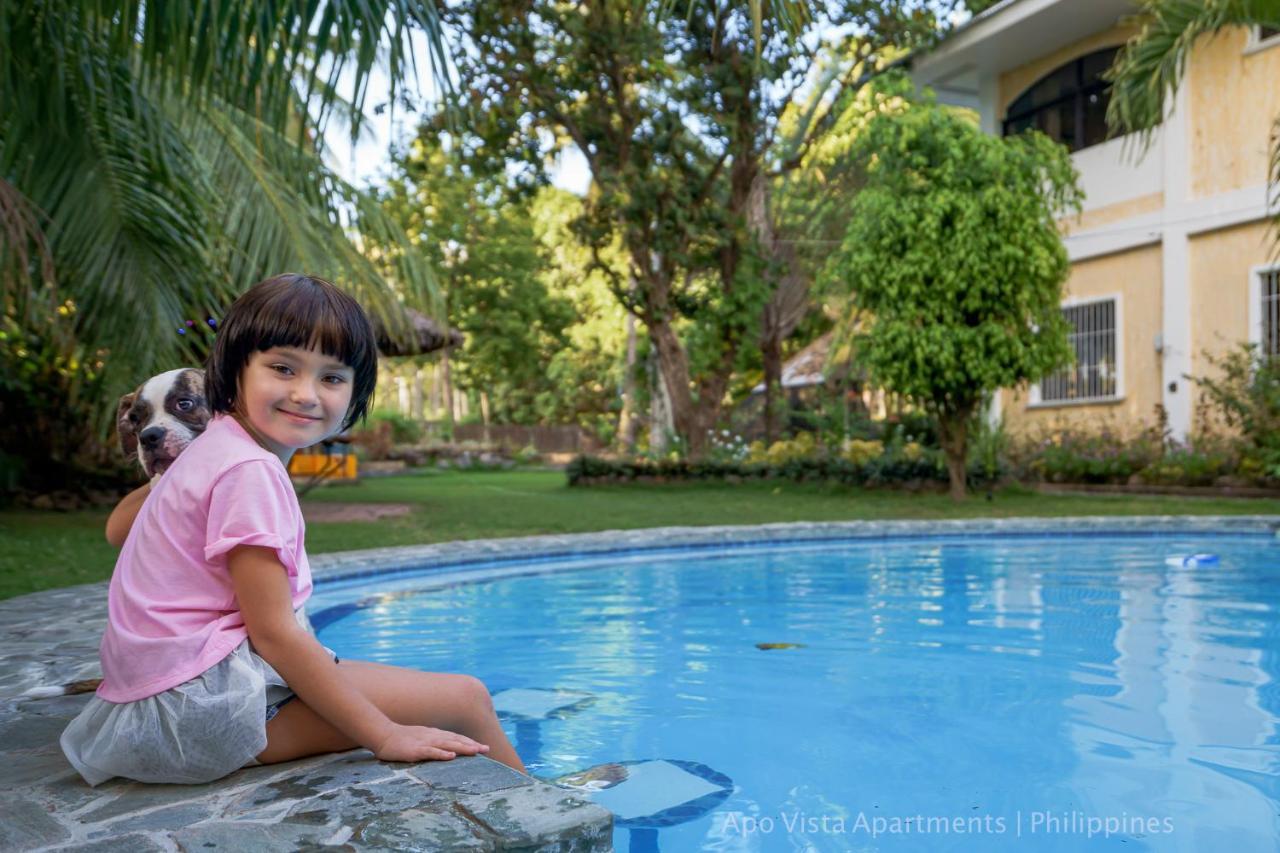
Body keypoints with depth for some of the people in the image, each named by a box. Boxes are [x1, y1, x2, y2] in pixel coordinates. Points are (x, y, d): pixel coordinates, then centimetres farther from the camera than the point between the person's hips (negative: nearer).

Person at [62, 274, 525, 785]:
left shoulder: (215, 450, 11)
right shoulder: (251, 471, -20)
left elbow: (118, 526, 21)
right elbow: (273, 633, -22)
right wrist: (386, 738, -20)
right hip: (205, 699, -10)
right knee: (466, 699, -12)